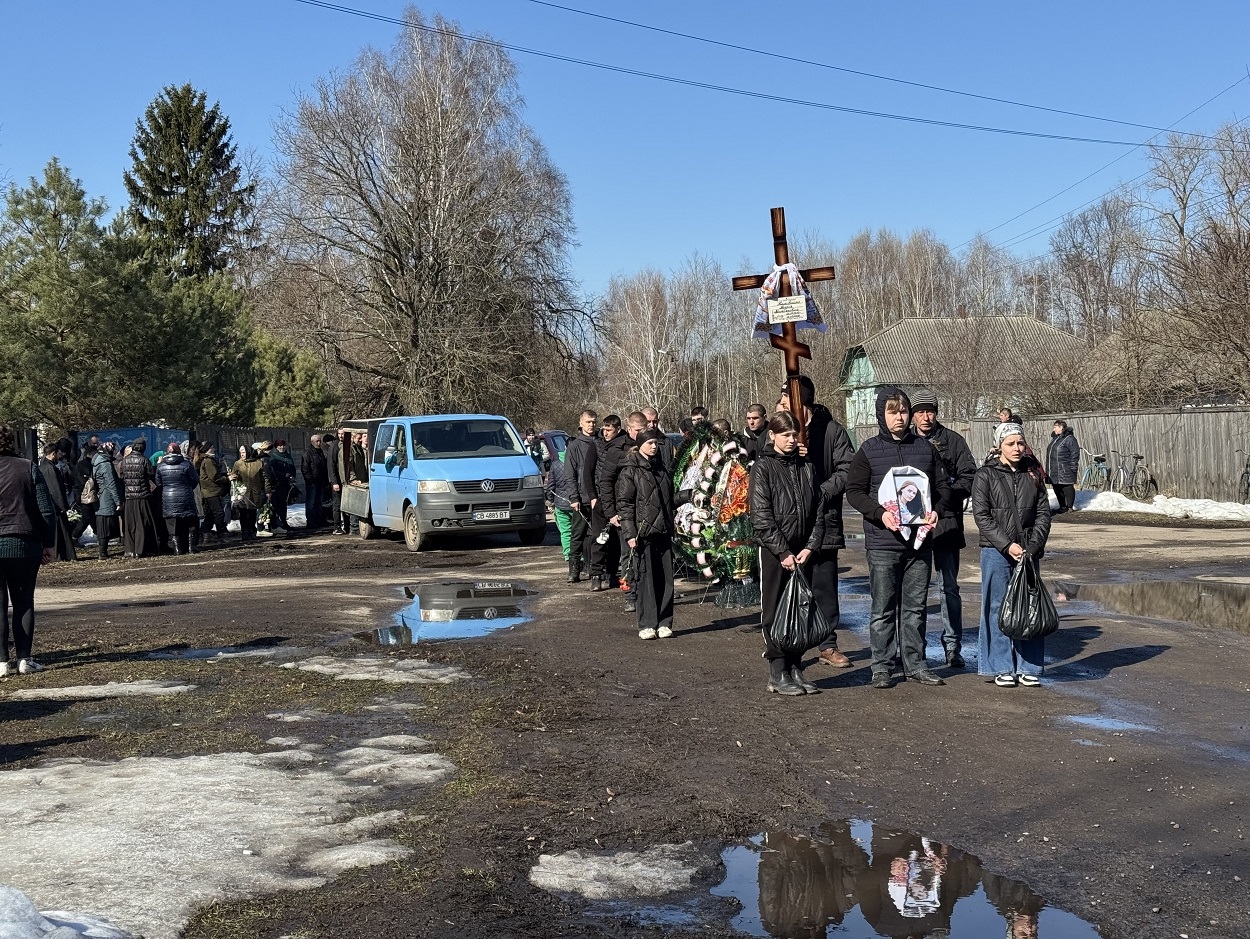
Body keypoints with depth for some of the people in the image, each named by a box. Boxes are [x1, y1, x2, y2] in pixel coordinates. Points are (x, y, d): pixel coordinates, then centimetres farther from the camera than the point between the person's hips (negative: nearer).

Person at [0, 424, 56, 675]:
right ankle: (25, 659, 8)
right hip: (24, 545, 1)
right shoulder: (28, 469, 1)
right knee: (23, 603, 8)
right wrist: (48, 544, 5)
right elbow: (46, 510, -1)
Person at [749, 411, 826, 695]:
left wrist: (811, 546, -4)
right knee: (775, 612, 0)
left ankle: (795, 668, 16)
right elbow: (761, 516, -10)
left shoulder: (807, 466, 11)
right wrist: (783, 552, -13)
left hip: (803, 551, 5)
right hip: (773, 551, -5)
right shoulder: (763, 467, -4)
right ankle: (778, 673, 5)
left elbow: (818, 511, 9)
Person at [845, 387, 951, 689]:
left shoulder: (925, 448, 10)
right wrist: (880, 514, -18)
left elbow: (943, 486, 14)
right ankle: (881, 667, 10)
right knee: (883, 608, 2)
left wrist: (936, 510, -6)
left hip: (920, 540, 4)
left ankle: (915, 664, 19)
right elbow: (854, 490, -4)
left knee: (916, 606, 10)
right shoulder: (869, 450, -1)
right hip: (883, 542, -3)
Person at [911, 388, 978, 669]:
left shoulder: (954, 441, 4)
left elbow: (969, 478, 1)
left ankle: (953, 646, 7)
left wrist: (945, 491, -14)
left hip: (946, 522, -1)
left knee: (949, 587, 1)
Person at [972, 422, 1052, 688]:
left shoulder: (1033, 473, 9)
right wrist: (1007, 545, -14)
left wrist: (1034, 546, -6)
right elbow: (982, 516, -7)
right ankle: (1001, 668, 9)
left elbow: (1043, 512, 7)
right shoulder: (986, 475, -2)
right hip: (996, 552, -3)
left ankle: (1028, 668, 13)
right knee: (999, 608, 1)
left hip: (1028, 551, 3)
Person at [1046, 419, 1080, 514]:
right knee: (1057, 490, 12)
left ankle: (1069, 507, 3)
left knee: (1067, 488, -3)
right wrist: (1048, 469, 21)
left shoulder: (1069, 439, -10)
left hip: (1065, 471, -9)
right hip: (1054, 471, 9)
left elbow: (1075, 453, -14)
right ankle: (1062, 507, 22)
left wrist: (1073, 466, -17)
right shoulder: (1054, 438, 18)